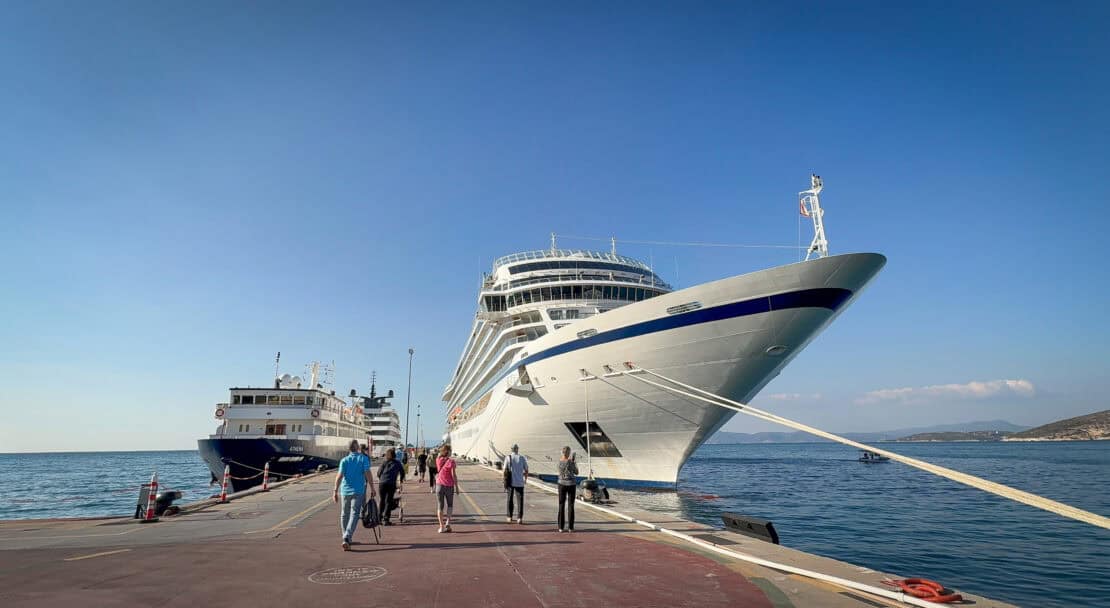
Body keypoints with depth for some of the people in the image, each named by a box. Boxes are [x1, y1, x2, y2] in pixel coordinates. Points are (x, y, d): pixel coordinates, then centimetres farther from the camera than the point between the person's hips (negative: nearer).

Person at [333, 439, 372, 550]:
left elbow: (339, 476, -7)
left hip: (345, 491, 3)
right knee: (354, 515, -4)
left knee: (344, 515, 17)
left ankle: (346, 538, 27)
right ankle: (347, 538, -21)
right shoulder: (364, 459, -2)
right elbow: (368, 474, -8)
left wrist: (335, 490, -8)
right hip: (358, 491, -3)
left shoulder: (344, 460, 3)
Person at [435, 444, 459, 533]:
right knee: (450, 505, 17)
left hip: (439, 485, 3)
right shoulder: (451, 461, -13)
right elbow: (453, 475, -13)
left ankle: (441, 526, 7)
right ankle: (448, 522, 2)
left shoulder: (438, 460, -1)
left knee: (440, 506, 9)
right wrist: (457, 487, -4)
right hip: (449, 486, -2)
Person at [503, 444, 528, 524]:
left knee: (509, 500, 13)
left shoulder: (508, 458, -4)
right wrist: (525, 478, 22)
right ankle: (519, 518, -1)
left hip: (510, 482, 0)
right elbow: (526, 471, 4)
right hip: (520, 482, 0)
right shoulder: (522, 458, 0)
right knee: (520, 500, 4)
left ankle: (509, 517, 20)